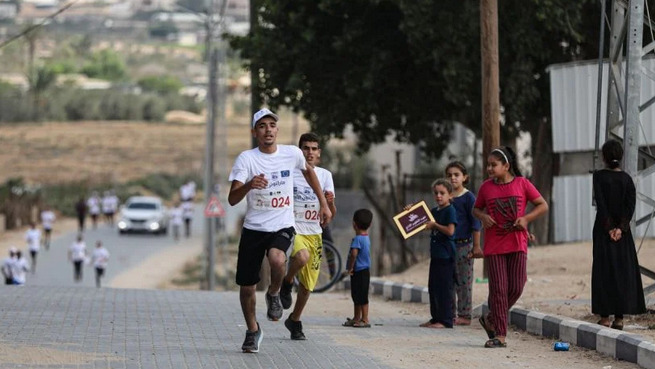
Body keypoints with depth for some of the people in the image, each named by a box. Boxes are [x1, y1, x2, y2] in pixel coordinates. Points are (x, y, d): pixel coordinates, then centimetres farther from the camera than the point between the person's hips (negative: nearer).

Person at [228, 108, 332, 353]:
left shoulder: (292, 154, -2)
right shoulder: (246, 159, -10)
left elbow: (308, 171, 23)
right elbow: (232, 199, -18)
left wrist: (323, 203, 22)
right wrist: (249, 185, -38)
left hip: (282, 226, 0)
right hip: (253, 228, 0)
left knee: (277, 259, -33)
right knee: (246, 287, 3)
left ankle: (274, 294, 0)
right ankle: (253, 331, 30)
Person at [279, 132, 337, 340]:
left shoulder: (325, 175, 4)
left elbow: (331, 215, 1)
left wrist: (330, 202, -20)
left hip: (314, 233, 4)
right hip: (292, 229, -4)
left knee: (308, 284, 8)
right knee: (302, 256, -36)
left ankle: (295, 321, 29)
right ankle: (286, 283, -6)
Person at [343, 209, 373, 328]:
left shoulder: (357, 239, -18)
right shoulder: (366, 238, 12)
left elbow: (354, 253, -31)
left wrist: (350, 267, -20)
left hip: (359, 272, -9)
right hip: (364, 270, 9)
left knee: (361, 296, -5)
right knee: (356, 296, 17)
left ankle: (365, 320, -2)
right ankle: (356, 318, 24)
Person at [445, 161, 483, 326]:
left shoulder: (468, 197, -6)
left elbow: (475, 223, -8)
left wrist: (476, 246, -11)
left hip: (463, 244, -6)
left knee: (463, 281, -3)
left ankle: (464, 315, 2)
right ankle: (451, 314, 14)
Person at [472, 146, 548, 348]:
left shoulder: (522, 184, -2)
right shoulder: (486, 187, 3)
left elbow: (543, 206, 3)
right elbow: (476, 209, 16)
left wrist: (526, 218, -12)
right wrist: (483, 216, -7)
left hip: (517, 243, 0)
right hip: (494, 245, 0)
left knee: (516, 287, -3)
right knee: (498, 288, -4)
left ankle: (491, 320, 18)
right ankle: (500, 335, -1)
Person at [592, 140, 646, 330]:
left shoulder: (599, 176, -6)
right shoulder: (627, 178, 4)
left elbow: (601, 203, -12)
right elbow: (631, 204, -6)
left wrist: (609, 228, -11)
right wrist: (620, 228, -11)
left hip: (603, 228, -3)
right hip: (622, 229, 3)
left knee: (604, 270, 0)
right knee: (624, 270, 6)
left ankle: (605, 317, -3)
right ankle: (619, 317, 2)